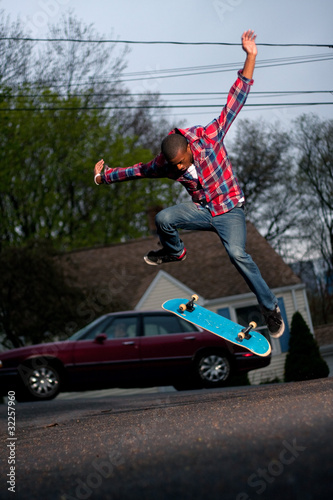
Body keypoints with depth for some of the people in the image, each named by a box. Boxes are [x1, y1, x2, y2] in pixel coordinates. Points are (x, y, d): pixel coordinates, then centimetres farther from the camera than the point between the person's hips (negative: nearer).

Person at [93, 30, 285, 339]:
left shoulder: (209, 138, -19)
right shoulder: (165, 165, -8)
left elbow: (234, 102, -21)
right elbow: (138, 170, 12)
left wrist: (250, 58, -25)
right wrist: (104, 177, 21)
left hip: (230, 211, -4)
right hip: (202, 210, 4)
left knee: (237, 254, -27)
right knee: (163, 218, -22)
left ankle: (270, 308, -14)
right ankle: (175, 252, 14)